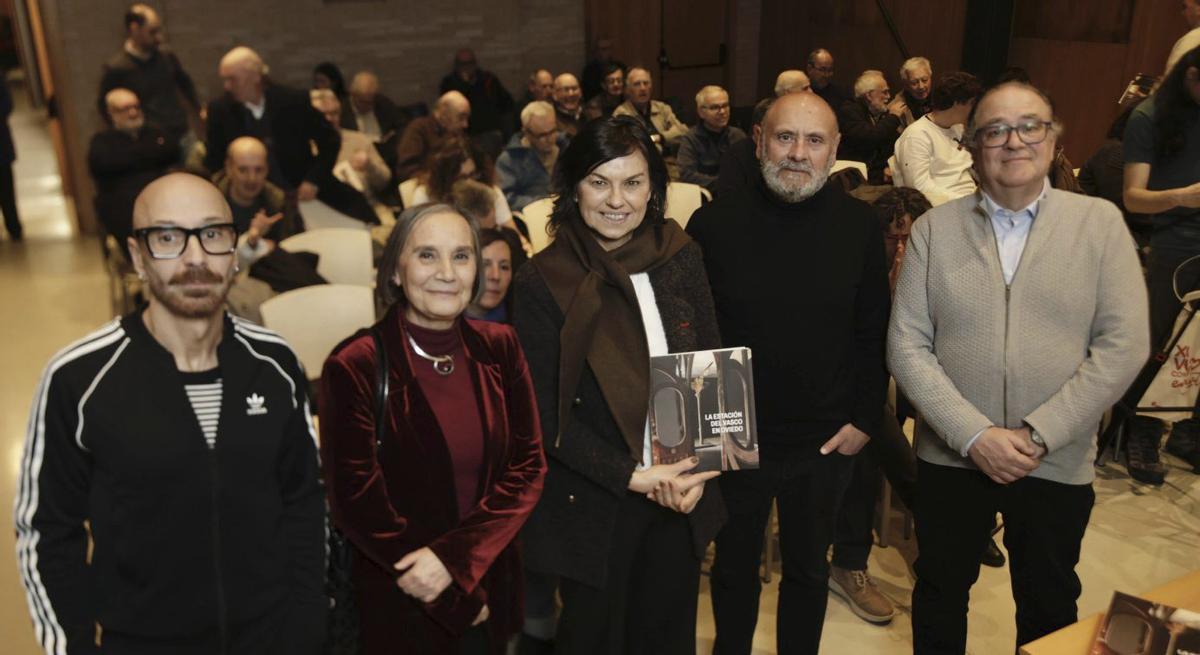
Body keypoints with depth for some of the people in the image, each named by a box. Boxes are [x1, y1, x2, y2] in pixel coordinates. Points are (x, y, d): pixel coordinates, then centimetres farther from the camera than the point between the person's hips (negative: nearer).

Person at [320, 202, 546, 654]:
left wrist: (455, 557, -18)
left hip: (493, 581, 4)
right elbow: (355, 501, -15)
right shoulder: (355, 366, -16)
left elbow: (528, 465, -5)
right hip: (398, 600, -3)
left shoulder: (499, 349, -4)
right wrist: (456, 599, -12)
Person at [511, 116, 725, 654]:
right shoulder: (541, 282, -12)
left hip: (683, 495, 3)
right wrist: (631, 477, -17)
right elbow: (546, 415, -10)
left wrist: (698, 468, -11)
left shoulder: (679, 256, -2)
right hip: (593, 507, -3)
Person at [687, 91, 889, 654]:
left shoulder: (859, 226, -5)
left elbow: (874, 333, 0)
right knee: (734, 565, 20)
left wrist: (864, 418, -3)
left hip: (826, 442, 1)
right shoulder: (713, 222, -9)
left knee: (808, 568, 20)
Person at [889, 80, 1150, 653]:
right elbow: (906, 346, -7)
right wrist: (974, 435, -16)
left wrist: (1038, 434, -15)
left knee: (1049, 606, 19)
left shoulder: (1100, 222, -3)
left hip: (1059, 463, 0)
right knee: (940, 591, 18)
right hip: (951, 455, 0)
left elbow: (1123, 345, -8)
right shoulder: (934, 229, -2)